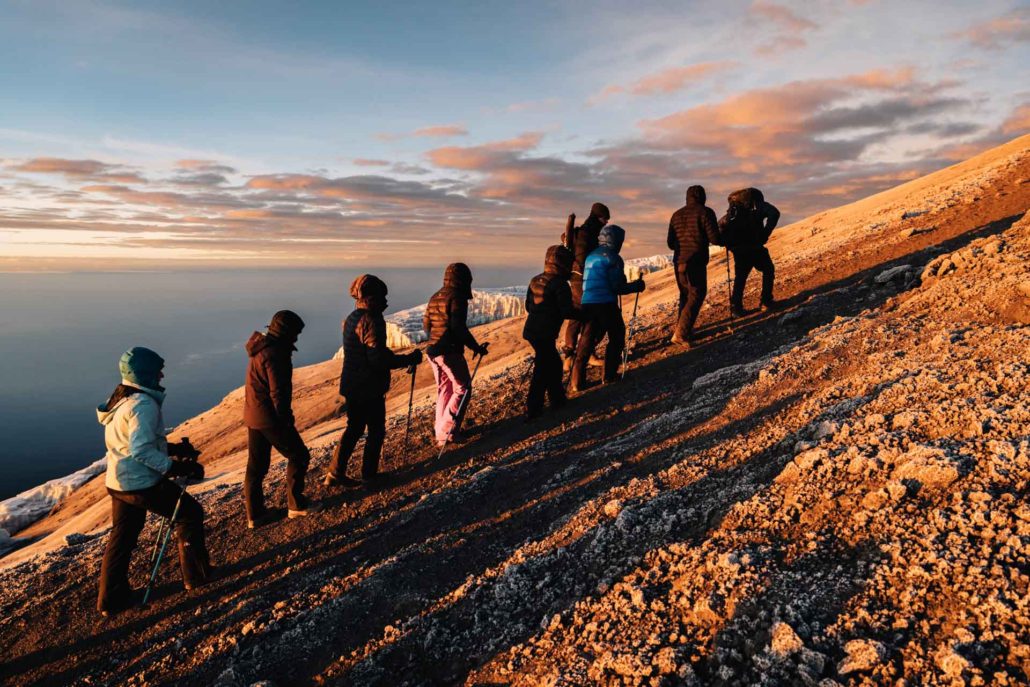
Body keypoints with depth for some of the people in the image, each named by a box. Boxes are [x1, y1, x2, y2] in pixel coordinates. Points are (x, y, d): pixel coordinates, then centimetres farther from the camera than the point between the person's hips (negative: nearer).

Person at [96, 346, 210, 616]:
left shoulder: (121, 399, 9)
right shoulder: (143, 404, -22)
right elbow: (141, 451, -28)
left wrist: (172, 448, 13)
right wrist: (176, 467, -25)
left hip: (117, 482, 9)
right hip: (142, 483, -9)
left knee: (121, 538, 19)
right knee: (190, 513, 8)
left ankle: (111, 599, 29)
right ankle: (196, 575, 17)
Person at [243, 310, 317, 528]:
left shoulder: (261, 349, 12)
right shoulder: (274, 354, -20)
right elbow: (278, 392, -22)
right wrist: (286, 419, -14)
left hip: (253, 416, 10)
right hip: (270, 417, -10)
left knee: (256, 465, 14)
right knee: (298, 456, 6)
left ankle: (255, 514, 22)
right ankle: (296, 505, 14)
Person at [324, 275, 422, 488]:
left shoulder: (351, 318, 10)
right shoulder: (371, 321, -19)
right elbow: (379, 359, -24)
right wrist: (409, 359, -16)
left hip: (351, 385, 9)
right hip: (369, 388, -9)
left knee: (354, 427, 18)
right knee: (376, 430, 7)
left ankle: (335, 474, 20)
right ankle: (369, 476, 16)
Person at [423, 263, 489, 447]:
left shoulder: (435, 297, 13)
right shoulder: (457, 297, -13)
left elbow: (426, 324, 16)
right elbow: (459, 327, -20)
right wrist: (476, 347, -12)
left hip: (432, 351, 8)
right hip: (450, 352, -8)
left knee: (444, 390, 18)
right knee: (462, 389, 1)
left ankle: (440, 431, 23)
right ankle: (447, 433, -2)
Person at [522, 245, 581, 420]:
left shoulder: (535, 281, 12)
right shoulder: (560, 284, -13)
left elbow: (528, 306, 19)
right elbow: (567, 311, -16)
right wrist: (584, 313, 0)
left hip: (531, 330, 9)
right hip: (544, 334, -9)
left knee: (553, 363, 21)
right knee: (542, 370, 1)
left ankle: (557, 399, 32)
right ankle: (532, 409, 7)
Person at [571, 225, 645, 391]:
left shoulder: (591, 256, 17)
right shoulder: (612, 258, -6)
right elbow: (617, 287, -10)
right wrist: (636, 286, 5)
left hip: (587, 303, 6)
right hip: (606, 304, -6)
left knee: (587, 341, 10)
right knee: (616, 337, 13)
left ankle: (578, 380, 4)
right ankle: (609, 376, 12)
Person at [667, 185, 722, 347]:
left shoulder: (676, 215, 13)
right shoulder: (705, 212, -5)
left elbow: (670, 243, 16)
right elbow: (714, 238, -11)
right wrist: (724, 240, 11)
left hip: (679, 262, 6)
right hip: (696, 262, -6)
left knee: (685, 295, 20)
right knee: (696, 296, 0)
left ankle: (684, 330, 22)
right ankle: (680, 333, -10)